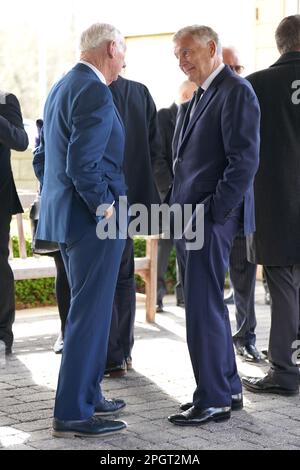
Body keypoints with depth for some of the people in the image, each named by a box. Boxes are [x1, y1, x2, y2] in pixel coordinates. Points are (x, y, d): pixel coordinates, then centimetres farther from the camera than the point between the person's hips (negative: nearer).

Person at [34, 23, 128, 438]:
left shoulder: (61, 87, 13)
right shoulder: (94, 92, -17)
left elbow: (46, 154, 20)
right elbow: (83, 162, -25)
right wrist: (105, 207, -15)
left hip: (65, 214, 10)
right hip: (93, 218, -10)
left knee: (89, 310, 19)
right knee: (90, 314, -5)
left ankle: (87, 395, 28)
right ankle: (73, 413, -1)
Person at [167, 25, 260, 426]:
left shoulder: (236, 92, -11)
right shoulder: (204, 95, 18)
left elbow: (244, 161, -18)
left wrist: (211, 213, -20)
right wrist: (184, 209, 12)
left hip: (213, 216, -10)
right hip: (196, 216, 10)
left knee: (202, 307, -6)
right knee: (208, 304, 14)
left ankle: (213, 400, 2)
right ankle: (228, 389, 25)